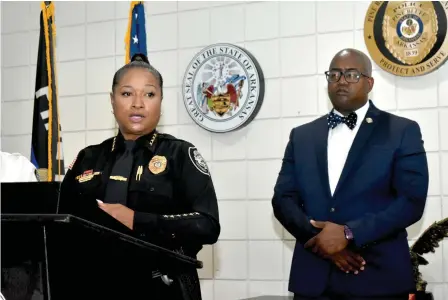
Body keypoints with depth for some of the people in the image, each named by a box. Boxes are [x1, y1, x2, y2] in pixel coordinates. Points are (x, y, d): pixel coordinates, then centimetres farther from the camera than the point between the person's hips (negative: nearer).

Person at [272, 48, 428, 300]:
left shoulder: (403, 131, 1)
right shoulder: (302, 136, 12)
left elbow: (412, 200, -8)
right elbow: (283, 198, 5)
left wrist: (348, 234, -16)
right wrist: (321, 238, -11)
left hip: (378, 278, -3)